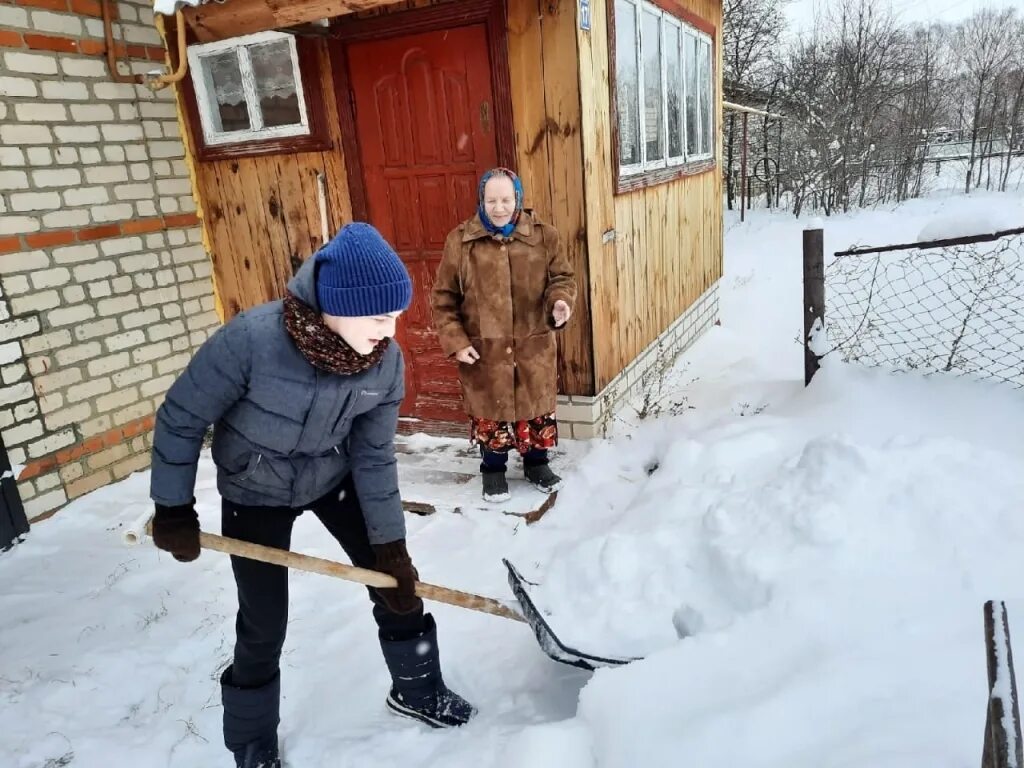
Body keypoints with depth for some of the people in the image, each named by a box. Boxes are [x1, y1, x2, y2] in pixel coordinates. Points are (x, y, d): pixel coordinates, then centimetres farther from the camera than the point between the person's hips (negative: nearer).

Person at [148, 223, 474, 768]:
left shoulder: (386, 361, -22)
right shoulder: (251, 339, -35)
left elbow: (374, 456, -12)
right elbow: (181, 419, -20)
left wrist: (391, 546, -10)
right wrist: (173, 510, -12)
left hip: (333, 478, 3)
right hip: (255, 492, -3)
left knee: (394, 579, 6)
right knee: (264, 624, 3)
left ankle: (417, 691, 32)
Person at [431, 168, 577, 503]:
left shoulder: (543, 236, -3)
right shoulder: (460, 240, -6)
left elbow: (562, 277, 5)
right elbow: (443, 298, -2)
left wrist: (560, 301, -18)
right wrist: (455, 341, -9)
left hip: (533, 347, 1)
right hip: (483, 350, -1)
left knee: (536, 407, 14)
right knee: (489, 411, 11)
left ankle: (536, 462, 38)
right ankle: (493, 469, 34)